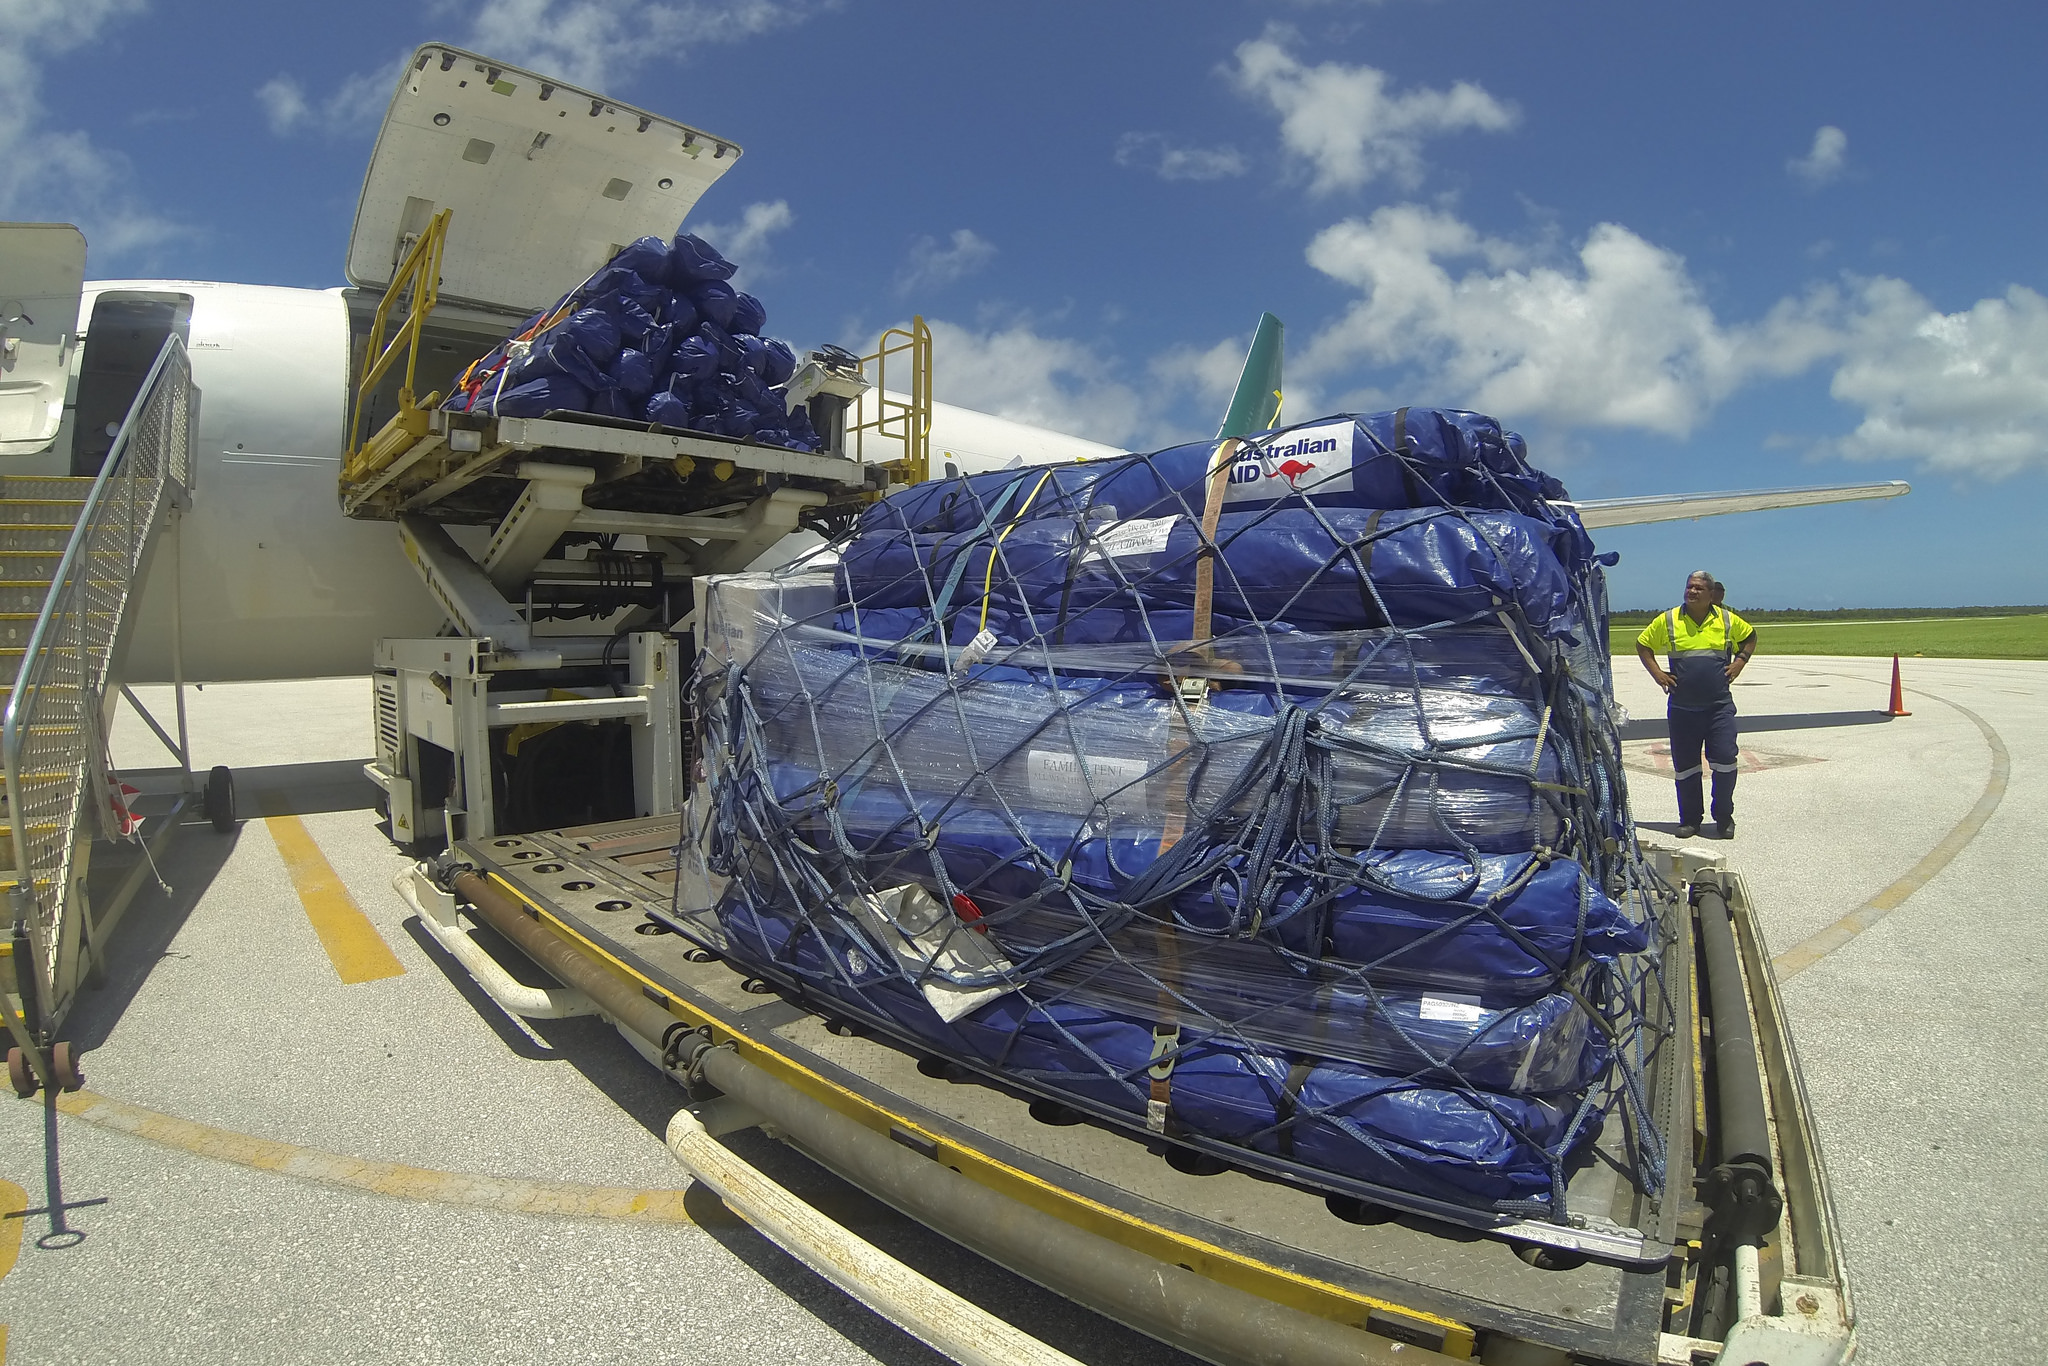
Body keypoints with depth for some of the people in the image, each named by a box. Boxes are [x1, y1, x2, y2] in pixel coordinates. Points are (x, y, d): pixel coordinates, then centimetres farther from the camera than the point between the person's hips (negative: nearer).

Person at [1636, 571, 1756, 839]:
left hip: (1719, 705, 0)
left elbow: (1750, 637, 23)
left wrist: (1739, 663, 8)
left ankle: (1724, 817, 13)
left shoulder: (1727, 619, 4)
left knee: (1725, 760, -6)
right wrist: (1657, 673, 2)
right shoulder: (1667, 620, 0)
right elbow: (1642, 644, 12)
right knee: (1684, 766, 5)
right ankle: (1690, 819, 18)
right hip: (1682, 708, 0)